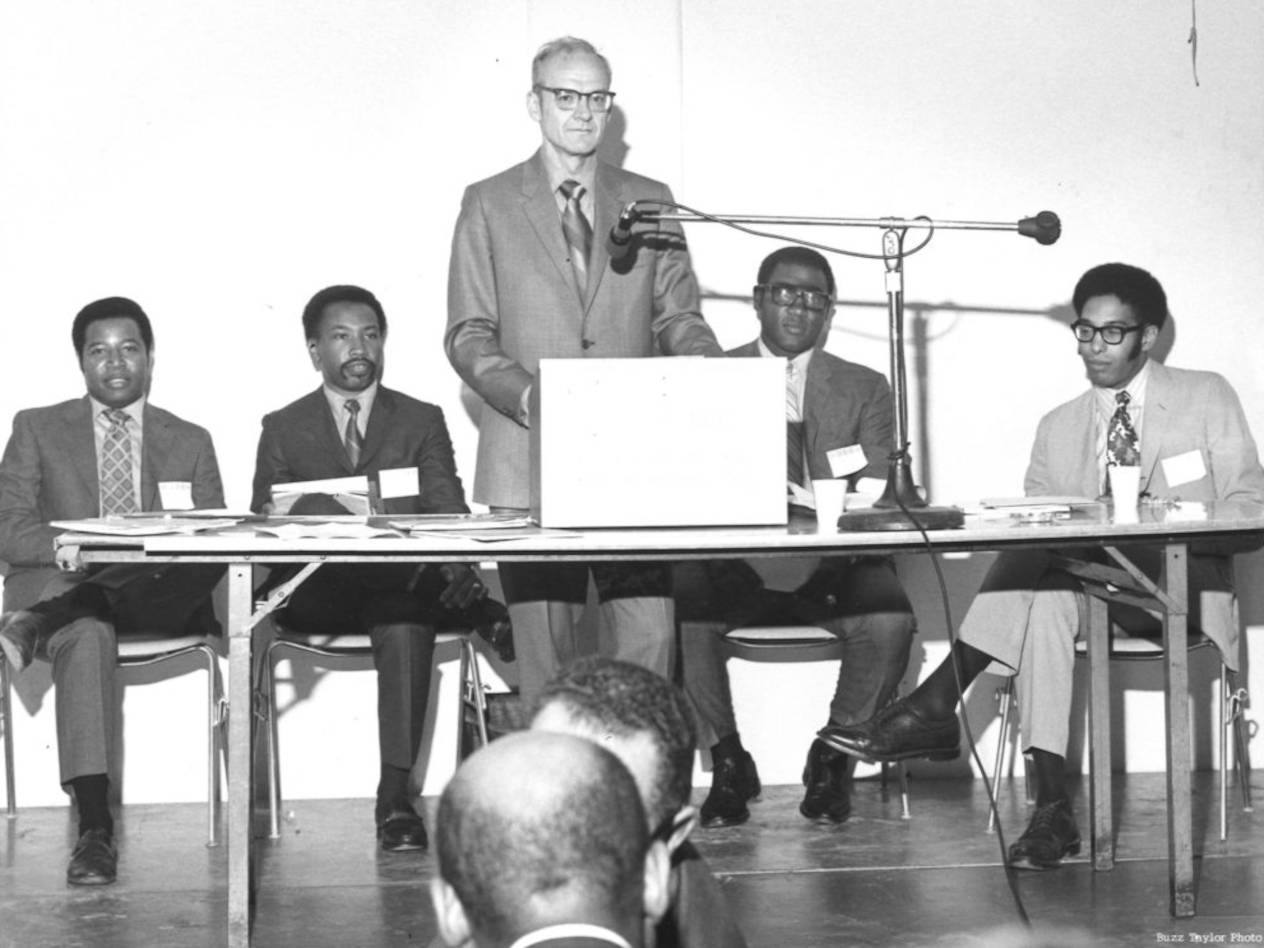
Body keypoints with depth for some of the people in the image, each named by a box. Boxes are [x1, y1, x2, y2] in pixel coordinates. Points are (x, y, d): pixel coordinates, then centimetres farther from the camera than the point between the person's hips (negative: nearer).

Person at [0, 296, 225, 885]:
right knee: (86, 634, -38)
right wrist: (66, 547, -17)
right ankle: (94, 830, -44)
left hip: (162, 594, 1)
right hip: (59, 584, -1)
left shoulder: (190, 442, 19)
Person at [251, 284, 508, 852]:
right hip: (317, 591, 0)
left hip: (404, 586, 0)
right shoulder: (283, 429, 17)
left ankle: (396, 794, -36)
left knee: (405, 615, -35)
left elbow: (448, 513, 5)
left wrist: (458, 568, -19)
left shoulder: (423, 421, 18)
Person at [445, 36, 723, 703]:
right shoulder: (488, 204, 9)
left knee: (650, 636, -6)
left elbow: (676, 316, 14)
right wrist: (527, 396, -14)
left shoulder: (649, 202, 15)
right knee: (544, 650, -3)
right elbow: (467, 335, 4)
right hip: (530, 462, -1)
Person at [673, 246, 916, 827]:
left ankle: (834, 755, -4)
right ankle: (727, 758, -8)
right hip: (733, 561, 0)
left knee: (890, 620, -30)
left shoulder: (865, 390, 15)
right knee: (679, 608, -31)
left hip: (833, 563, 1)